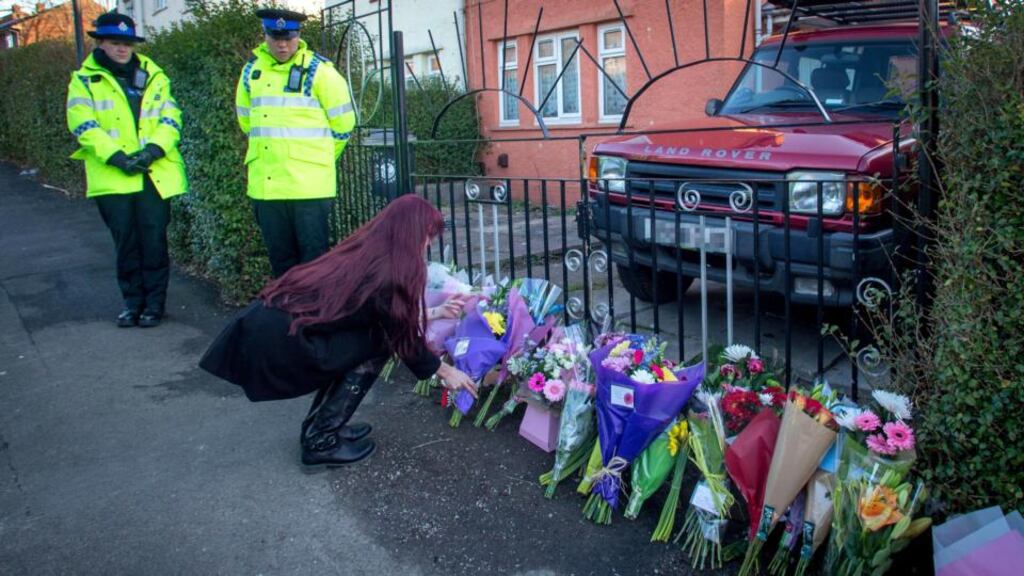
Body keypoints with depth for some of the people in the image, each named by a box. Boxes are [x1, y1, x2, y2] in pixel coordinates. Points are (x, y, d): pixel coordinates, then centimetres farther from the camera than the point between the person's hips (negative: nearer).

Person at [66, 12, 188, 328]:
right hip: (113, 178, 0)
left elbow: (170, 118, 4)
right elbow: (84, 126, -4)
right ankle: (132, 301, 19)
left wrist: (153, 150, -12)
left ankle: (154, 302, 13)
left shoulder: (154, 76, 12)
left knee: (154, 241, 2)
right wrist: (116, 156, -16)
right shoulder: (84, 80, 7)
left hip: (155, 175, 1)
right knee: (126, 243, 6)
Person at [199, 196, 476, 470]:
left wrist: (435, 312, 35)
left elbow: (386, 314, 28)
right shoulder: (391, 271, -10)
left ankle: (318, 427, 27)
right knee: (377, 344, 2)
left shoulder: (367, 251, 15)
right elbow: (404, 339, 1)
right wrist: (445, 371, 15)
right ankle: (321, 443, 8)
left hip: (264, 323, 9)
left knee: (353, 345, 19)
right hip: (280, 342, -9)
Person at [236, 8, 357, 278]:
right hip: (265, 183, 5)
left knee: (314, 256, 0)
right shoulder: (252, 70, 10)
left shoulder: (318, 70, -4)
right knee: (280, 257, 13)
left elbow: (342, 122, 1)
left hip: (308, 182, -5)